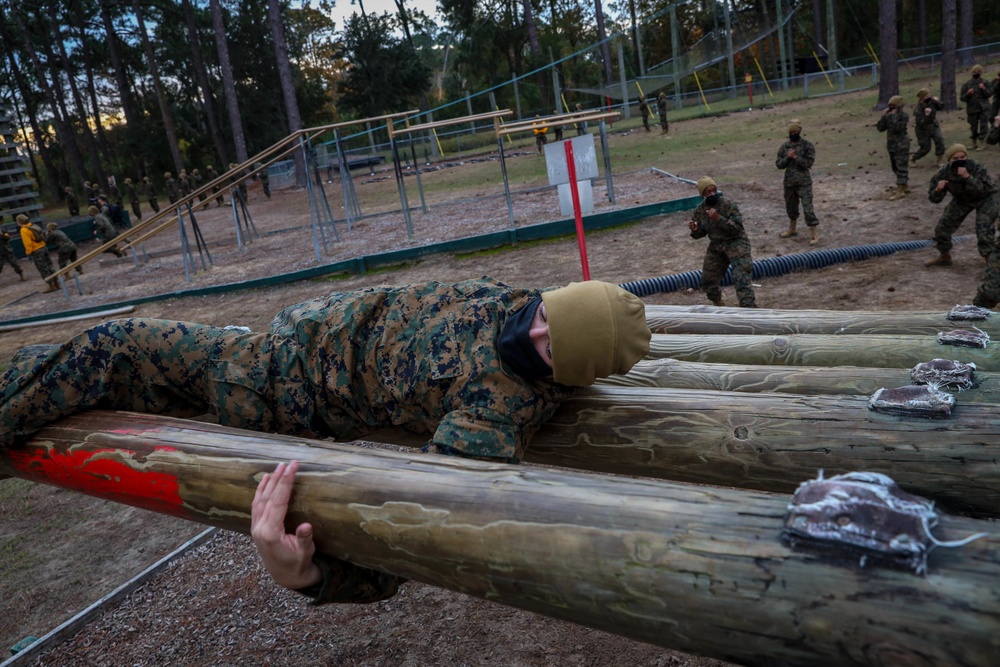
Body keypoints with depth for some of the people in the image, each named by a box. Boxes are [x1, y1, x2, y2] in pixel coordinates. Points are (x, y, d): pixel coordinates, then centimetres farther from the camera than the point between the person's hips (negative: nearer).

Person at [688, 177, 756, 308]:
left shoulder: (729, 205, -18)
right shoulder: (700, 210, -3)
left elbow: (737, 228, -25)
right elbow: (701, 233, 7)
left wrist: (718, 218, -35)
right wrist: (695, 230, -18)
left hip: (736, 244, -6)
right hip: (716, 246, 6)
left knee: (741, 278, -21)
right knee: (708, 279, 15)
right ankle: (717, 303, 43)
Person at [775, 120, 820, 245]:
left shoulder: (807, 145, -7)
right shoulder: (784, 146, 5)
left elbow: (809, 163, -13)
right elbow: (779, 164, 3)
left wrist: (795, 157, -20)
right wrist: (787, 157, -14)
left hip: (804, 182, -5)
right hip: (789, 182, 5)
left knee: (807, 208, -9)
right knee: (790, 207, 19)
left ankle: (814, 233, -4)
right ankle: (792, 229, 38)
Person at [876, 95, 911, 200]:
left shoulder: (903, 116, -11)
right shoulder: (889, 115, 9)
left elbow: (897, 127, -25)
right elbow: (880, 128, 3)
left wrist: (894, 116, -21)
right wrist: (883, 116, -6)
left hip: (901, 145, -8)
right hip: (891, 145, 8)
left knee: (901, 167, -9)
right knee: (895, 167, 14)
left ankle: (900, 190, -11)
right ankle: (905, 186, 27)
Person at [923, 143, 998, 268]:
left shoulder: (976, 168, -32)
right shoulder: (944, 172, -21)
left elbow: (984, 190, -42)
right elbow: (934, 198, -16)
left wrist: (967, 177, -50)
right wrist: (938, 190, -39)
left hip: (985, 199, -5)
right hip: (962, 200, 5)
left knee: (984, 230, -20)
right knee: (942, 227, 3)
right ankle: (944, 257, 28)